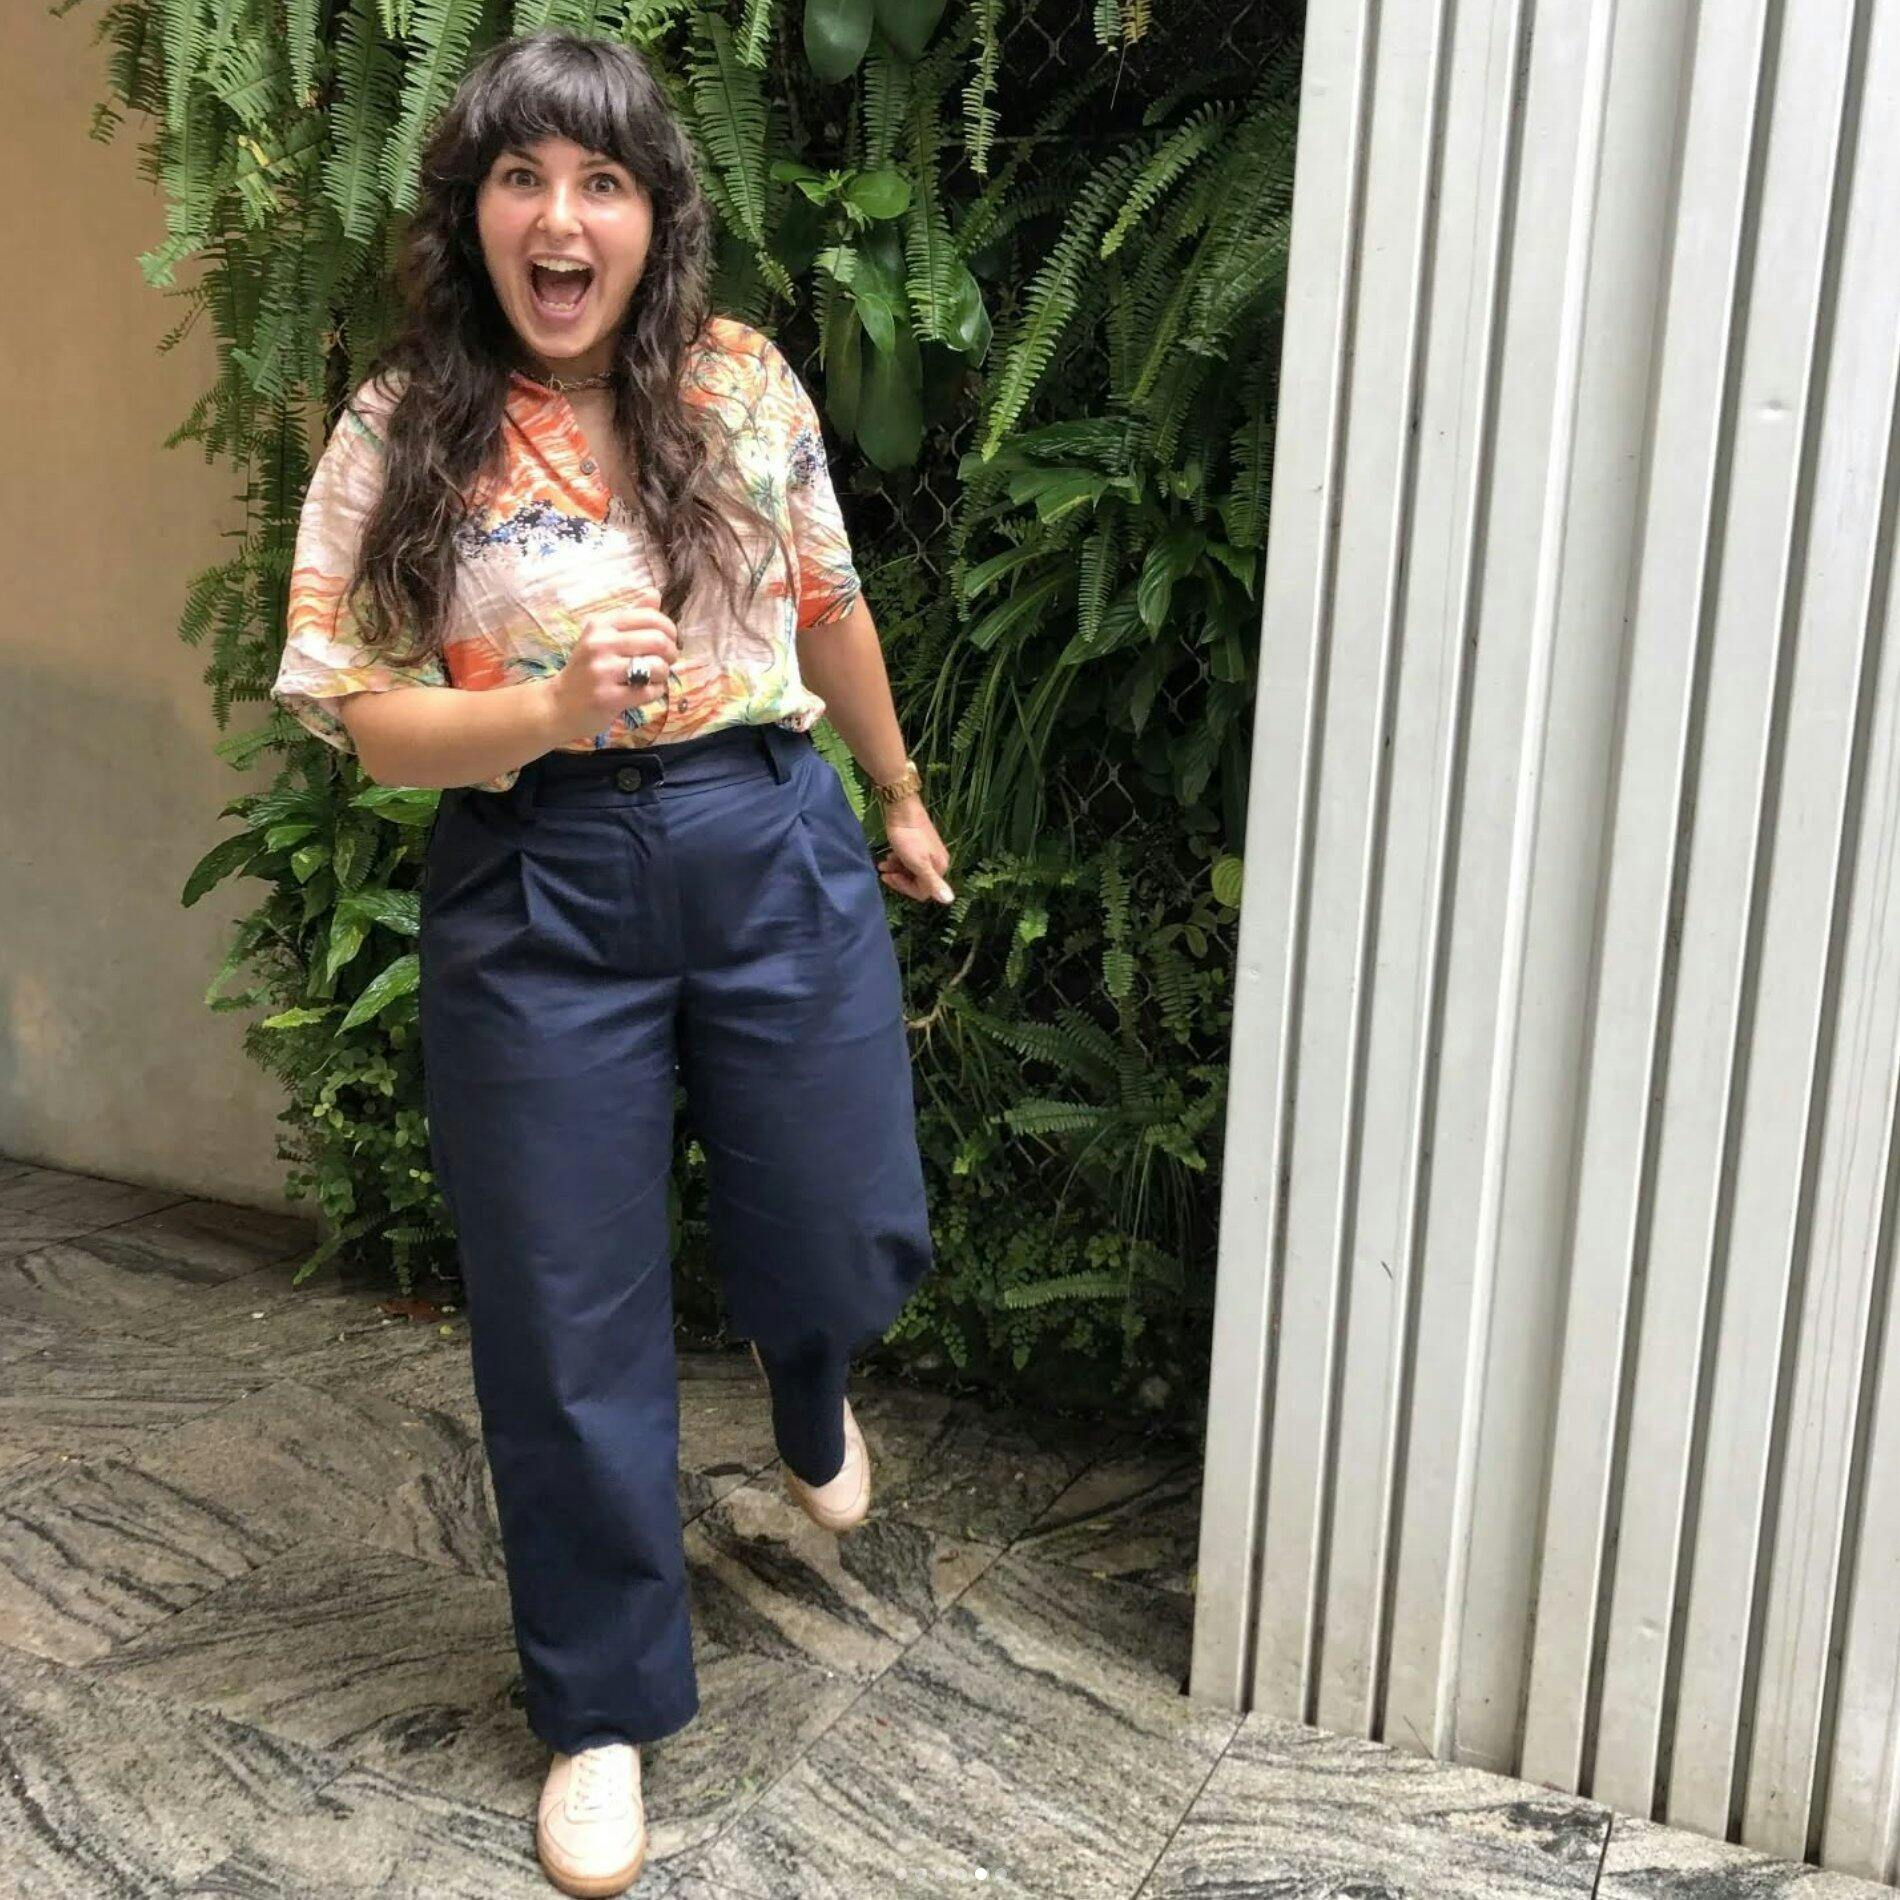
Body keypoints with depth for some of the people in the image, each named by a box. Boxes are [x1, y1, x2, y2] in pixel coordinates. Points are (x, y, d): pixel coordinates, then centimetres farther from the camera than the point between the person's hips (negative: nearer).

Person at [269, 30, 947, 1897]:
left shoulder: (745, 383, 2)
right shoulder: (398, 433, -4)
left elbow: (827, 608, 13)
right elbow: (365, 715, -6)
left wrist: (901, 797, 22)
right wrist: (553, 711, -23)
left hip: (774, 847, 2)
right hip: (537, 887, -1)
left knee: (849, 1236, 10)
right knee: (568, 1319, 7)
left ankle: (808, 1393, 52)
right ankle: (603, 1708, 29)